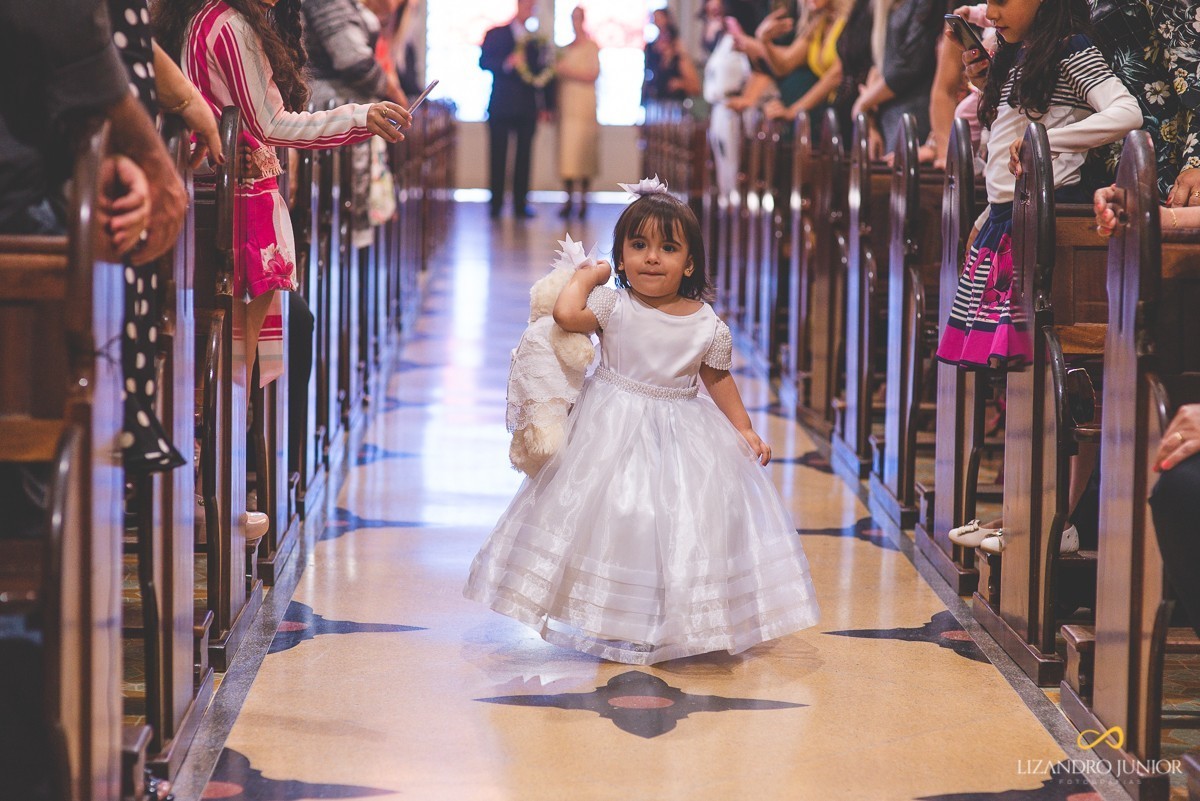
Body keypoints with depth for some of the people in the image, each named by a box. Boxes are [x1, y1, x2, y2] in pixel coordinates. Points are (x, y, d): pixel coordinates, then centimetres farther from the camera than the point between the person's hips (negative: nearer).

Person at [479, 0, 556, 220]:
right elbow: (483, 62, -3)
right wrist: (506, 63, -20)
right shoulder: (496, 34, 8)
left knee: (524, 158, 0)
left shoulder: (536, 41, 12)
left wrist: (546, 105, 1)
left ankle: (520, 204, 3)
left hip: (527, 108, 2)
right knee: (498, 157, -1)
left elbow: (545, 73, 9)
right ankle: (496, 204, 3)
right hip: (501, 105, -2)